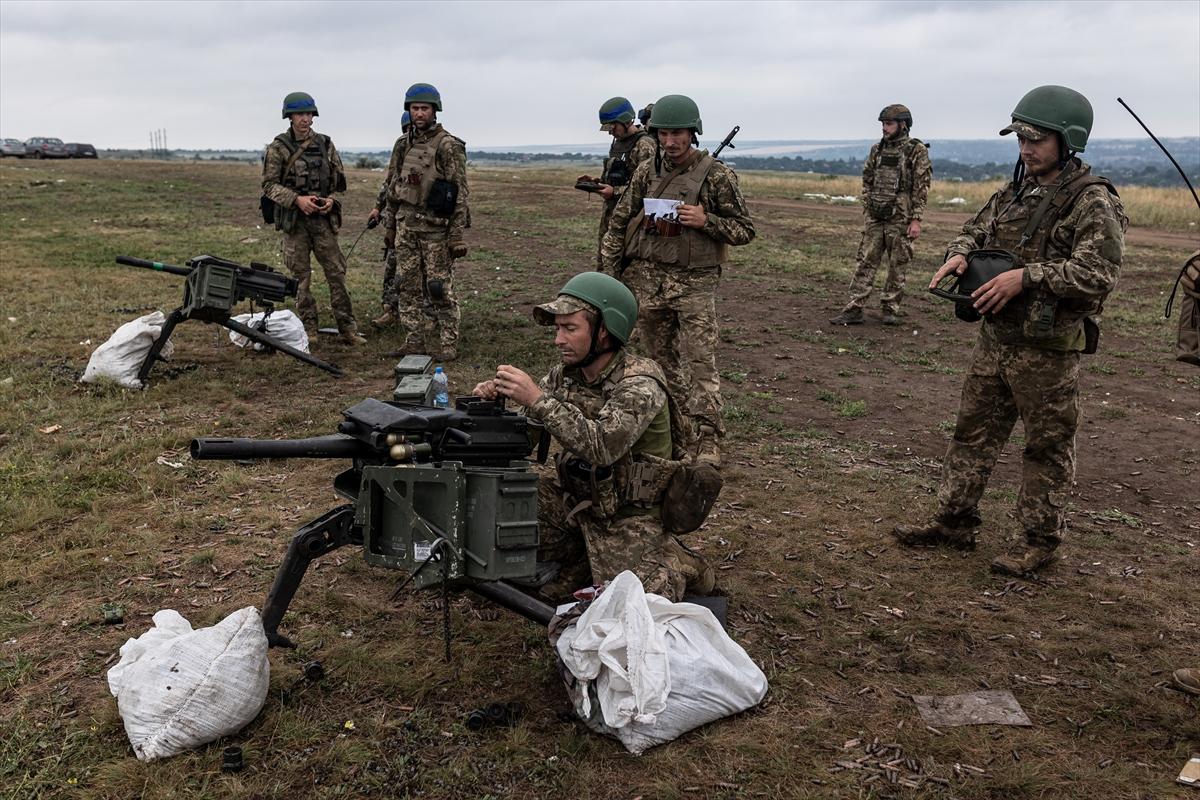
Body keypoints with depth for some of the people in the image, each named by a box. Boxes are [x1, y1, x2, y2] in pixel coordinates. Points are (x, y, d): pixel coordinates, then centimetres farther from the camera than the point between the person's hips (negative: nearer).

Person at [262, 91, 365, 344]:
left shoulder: (325, 144, 8)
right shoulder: (278, 148, -2)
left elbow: (338, 180, 14)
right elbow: (269, 184, -5)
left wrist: (331, 200, -6)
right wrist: (297, 199, -18)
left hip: (323, 218, 2)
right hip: (294, 219, -2)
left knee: (337, 272, 0)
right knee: (301, 276, 4)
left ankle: (347, 329, 5)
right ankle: (308, 330, 13)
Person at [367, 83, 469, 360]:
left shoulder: (448, 145, -8)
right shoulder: (403, 144, 11)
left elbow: (459, 192, -11)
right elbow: (391, 179, 23)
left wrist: (456, 234, -15)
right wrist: (379, 206, 20)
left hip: (436, 226, -6)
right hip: (405, 223, 6)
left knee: (440, 287, -3)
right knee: (407, 285, 8)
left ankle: (448, 344, 4)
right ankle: (413, 340, 16)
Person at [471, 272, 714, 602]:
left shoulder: (640, 384, -22)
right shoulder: (564, 373, -1)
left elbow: (602, 447, -35)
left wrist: (539, 398, -37)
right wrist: (496, 399, -17)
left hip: (626, 515, -7)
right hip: (575, 498, 7)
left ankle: (679, 565, 13)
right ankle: (589, 558, 13)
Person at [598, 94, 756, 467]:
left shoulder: (717, 176, -4)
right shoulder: (646, 171, 6)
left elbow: (745, 230, 0)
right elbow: (619, 224, 12)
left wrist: (705, 220, -17)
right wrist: (608, 273, 6)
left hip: (694, 283, -4)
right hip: (647, 279, 4)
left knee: (699, 362, -9)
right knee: (660, 359, 12)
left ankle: (707, 440, -5)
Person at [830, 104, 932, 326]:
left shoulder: (917, 151, -5)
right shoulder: (877, 149, 10)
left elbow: (922, 188, -9)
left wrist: (916, 219, -14)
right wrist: (867, 208, 8)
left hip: (900, 219, -4)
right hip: (875, 217, 4)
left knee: (897, 266, 4)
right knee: (865, 262, 1)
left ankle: (890, 309, 15)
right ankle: (853, 310, 2)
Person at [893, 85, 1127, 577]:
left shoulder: (1092, 202, -13)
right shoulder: (1016, 191, 9)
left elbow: (1099, 272, -22)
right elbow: (977, 229, 20)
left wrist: (1027, 276, -27)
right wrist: (960, 254, -3)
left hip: (1048, 349, -7)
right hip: (995, 337, 7)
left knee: (1047, 446, 6)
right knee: (973, 431, 13)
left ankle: (1041, 540, 19)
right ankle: (954, 522, 25)